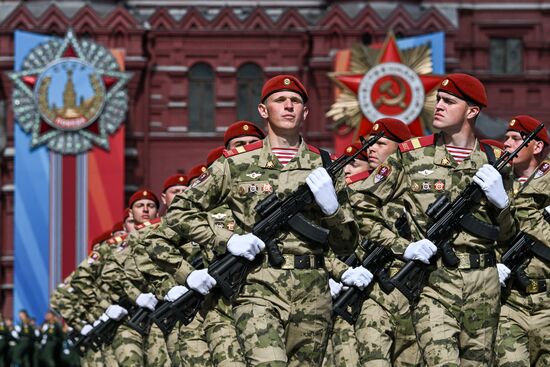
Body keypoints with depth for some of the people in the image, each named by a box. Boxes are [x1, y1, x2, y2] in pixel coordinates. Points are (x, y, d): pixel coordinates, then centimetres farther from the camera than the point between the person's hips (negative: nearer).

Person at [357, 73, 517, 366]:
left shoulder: (492, 161, 10)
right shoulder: (410, 155, 2)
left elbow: (507, 236, 15)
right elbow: (363, 209, 4)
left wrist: (501, 201, -5)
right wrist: (402, 247, -7)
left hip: (483, 283, 3)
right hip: (433, 281, -3)